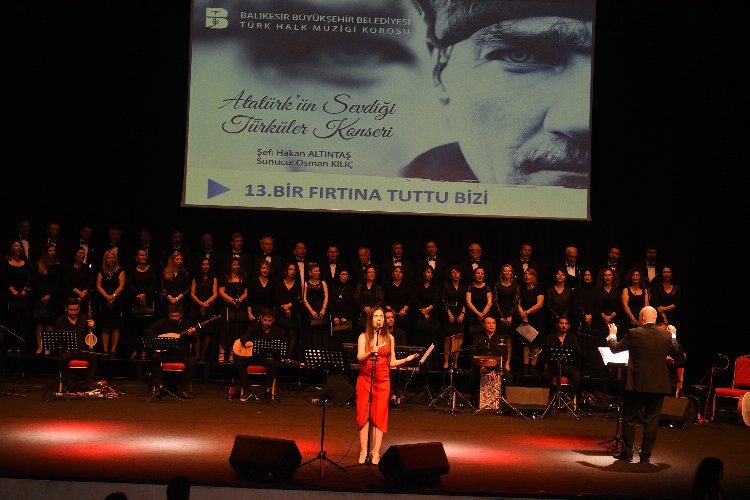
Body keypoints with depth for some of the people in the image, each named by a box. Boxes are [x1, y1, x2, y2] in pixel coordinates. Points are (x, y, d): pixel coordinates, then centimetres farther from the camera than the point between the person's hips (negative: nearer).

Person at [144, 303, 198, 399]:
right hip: (165, 353, -1)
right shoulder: (163, 322, 6)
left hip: (181, 353, 1)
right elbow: (147, 331, -2)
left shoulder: (187, 323, 8)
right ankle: (157, 386, -22)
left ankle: (183, 389, -18)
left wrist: (190, 334, -21)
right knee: (155, 357, -34)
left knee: (192, 361, -30)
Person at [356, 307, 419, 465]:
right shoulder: (363, 337, 3)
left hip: (382, 380, 1)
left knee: (380, 416, -4)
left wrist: (406, 359, -3)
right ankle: (363, 452, 1)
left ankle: (376, 452, -2)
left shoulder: (389, 338, 10)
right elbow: (359, 358, -11)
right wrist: (371, 353, -29)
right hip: (365, 379, -1)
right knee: (364, 415, -4)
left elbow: (392, 363, 11)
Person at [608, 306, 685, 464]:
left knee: (629, 419, 9)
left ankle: (626, 453, 13)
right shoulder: (666, 336, -1)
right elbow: (679, 356, 11)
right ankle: (646, 455, 10)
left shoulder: (634, 334, -9)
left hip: (636, 384, -2)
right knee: (651, 420, 8)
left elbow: (615, 348, 3)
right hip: (658, 385, 2)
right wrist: (673, 336, 24)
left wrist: (612, 335, 23)